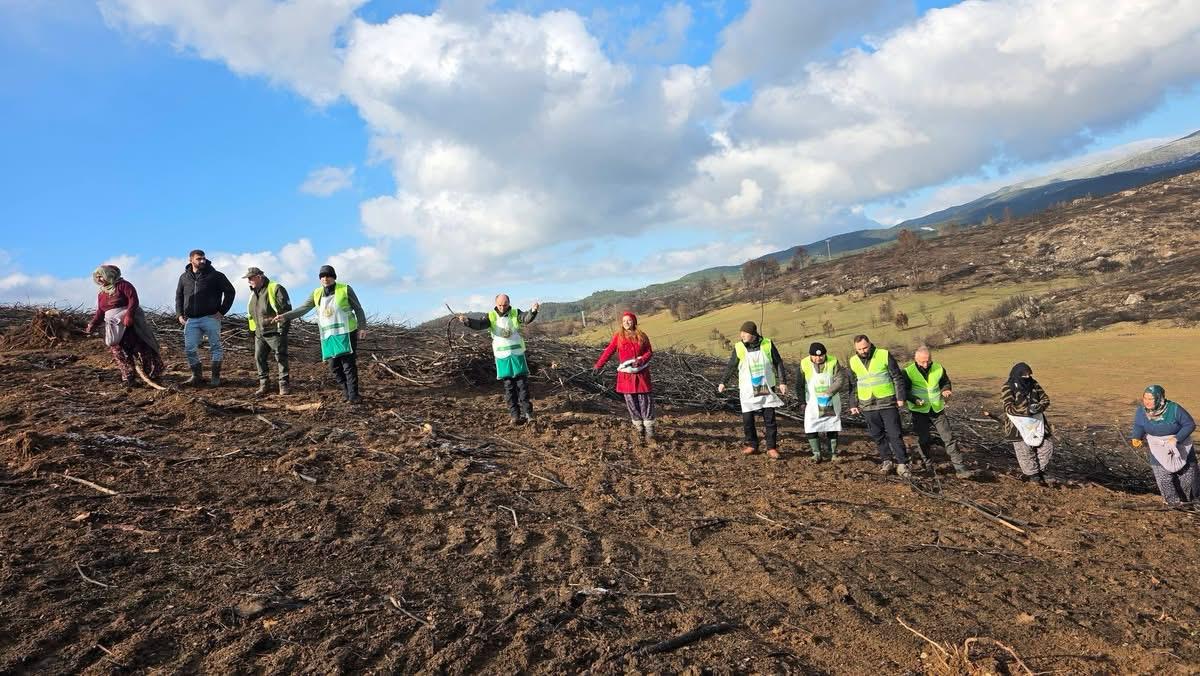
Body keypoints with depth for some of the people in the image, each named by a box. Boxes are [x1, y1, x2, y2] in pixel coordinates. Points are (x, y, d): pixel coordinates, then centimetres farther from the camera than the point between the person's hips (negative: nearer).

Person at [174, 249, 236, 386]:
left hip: (211, 318, -3)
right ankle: (197, 376, 16)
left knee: (215, 347, 0)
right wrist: (179, 314, 8)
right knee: (190, 349, 3)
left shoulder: (215, 276, 0)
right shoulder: (184, 277, 12)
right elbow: (178, 296, 21)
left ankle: (216, 376, 7)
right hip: (191, 320, 4)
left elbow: (230, 291, 0)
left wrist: (222, 311, -5)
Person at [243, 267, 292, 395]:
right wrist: (253, 329, 19)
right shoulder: (253, 294, 16)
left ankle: (283, 384, 4)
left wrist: (283, 327, -16)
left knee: (281, 358, -2)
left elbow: (286, 309, -13)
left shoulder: (275, 289, -9)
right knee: (259, 358, 6)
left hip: (275, 333, -8)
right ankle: (264, 383, 15)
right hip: (259, 334, 8)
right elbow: (250, 313, 26)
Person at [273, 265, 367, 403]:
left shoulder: (345, 289, -2)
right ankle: (347, 391, 18)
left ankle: (353, 395, -4)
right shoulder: (317, 294, 10)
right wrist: (285, 316, -6)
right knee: (334, 367, 5)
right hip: (328, 336, 5)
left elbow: (358, 309, 0)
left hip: (346, 334, -5)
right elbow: (303, 309, 6)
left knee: (349, 364, -7)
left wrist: (362, 327, -8)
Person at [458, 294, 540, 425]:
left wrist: (533, 310, -40)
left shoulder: (515, 313, 0)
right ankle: (514, 414, 9)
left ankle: (527, 412, 5)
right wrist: (467, 321, -35)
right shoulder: (491, 316, 0)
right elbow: (479, 324, -14)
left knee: (522, 382, -1)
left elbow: (527, 318, -18)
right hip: (502, 356, 0)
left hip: (518, 354, 0)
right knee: (509, 385, 4)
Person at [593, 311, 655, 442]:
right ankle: (638, 428, 15)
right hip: (626, 374, 0)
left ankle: (649, 430, 5)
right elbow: (608, 351, -2)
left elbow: (649, 352, 5)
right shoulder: (618, 336, 2)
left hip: (641, 372, 0)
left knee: (646, 400, -2)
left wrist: (641, 360, -15)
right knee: (631, 401, 3)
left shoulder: (642, 336, 4)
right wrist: (598, 365, -11)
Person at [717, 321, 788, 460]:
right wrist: (722, 382, 8)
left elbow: (778, 363, 1)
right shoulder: (739, 348, -5)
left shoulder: (767, 344, -6)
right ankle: (752, 445, 18)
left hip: (767, 389, 0)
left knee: (770, 419, 1)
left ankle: (772, 448, 11)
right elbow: (731, 366, 7)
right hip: (747, 390, 1)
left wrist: (782, 382, -4)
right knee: (747, 419, 1)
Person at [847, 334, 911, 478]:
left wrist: (900, 397, -7)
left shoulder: (884, 355, -6)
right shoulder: (853, 362, 5)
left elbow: (898, 378, -3)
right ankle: (886, 460, 21)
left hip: (888, 403, -3)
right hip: (868, 406, 3)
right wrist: (853, 404, 11)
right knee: (878, 436, 9)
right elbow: (853, 385, 13)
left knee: (895, 434, -3)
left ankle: (902, 463, 2)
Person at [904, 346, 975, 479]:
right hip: (919, 412, -2)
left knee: (949, 439, -1)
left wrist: (946, 390, -9)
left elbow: (946, 383, 13)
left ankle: (960, 468, 0)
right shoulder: (909, 372, -11)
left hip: (938, 410, 2)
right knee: (924, 439, 8)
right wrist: (914, 400, -22)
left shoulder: (939, 369, -3)